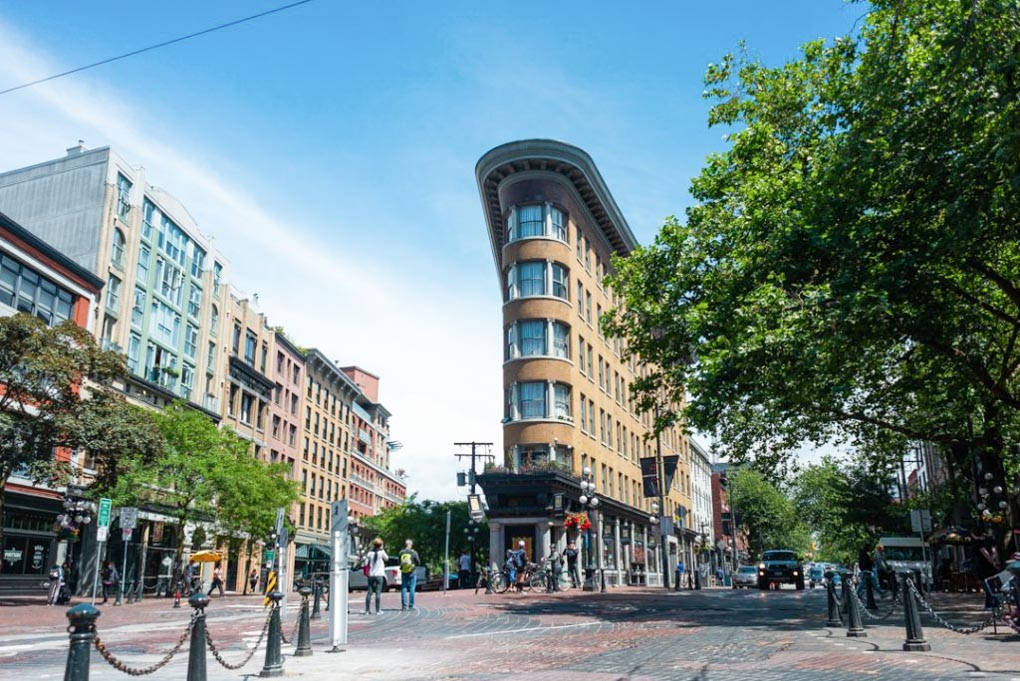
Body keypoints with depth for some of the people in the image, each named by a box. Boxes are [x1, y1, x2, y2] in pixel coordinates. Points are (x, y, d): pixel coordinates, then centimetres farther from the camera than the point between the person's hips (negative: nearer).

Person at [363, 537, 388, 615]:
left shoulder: (370, 553, 1)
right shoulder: (382, 552, -6)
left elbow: (366, 562, 0)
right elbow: (386, 558, 11)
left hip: (371, 574, 3)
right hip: (379, 574, -3)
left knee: (369, 592, 8)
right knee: (378, 592, -2)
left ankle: (367, 610, 11)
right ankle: (378, 610, -3)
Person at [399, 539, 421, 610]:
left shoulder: (401, 553, -2)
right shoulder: (413, 553, -10)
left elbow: (399, 563, 8)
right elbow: (418, 562, -4)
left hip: (404, 573, 3)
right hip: (412, 573, -3)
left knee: (403, 589, 8)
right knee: (412, 589, 1)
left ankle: (404, 605, 6)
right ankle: (411, 606, -1)